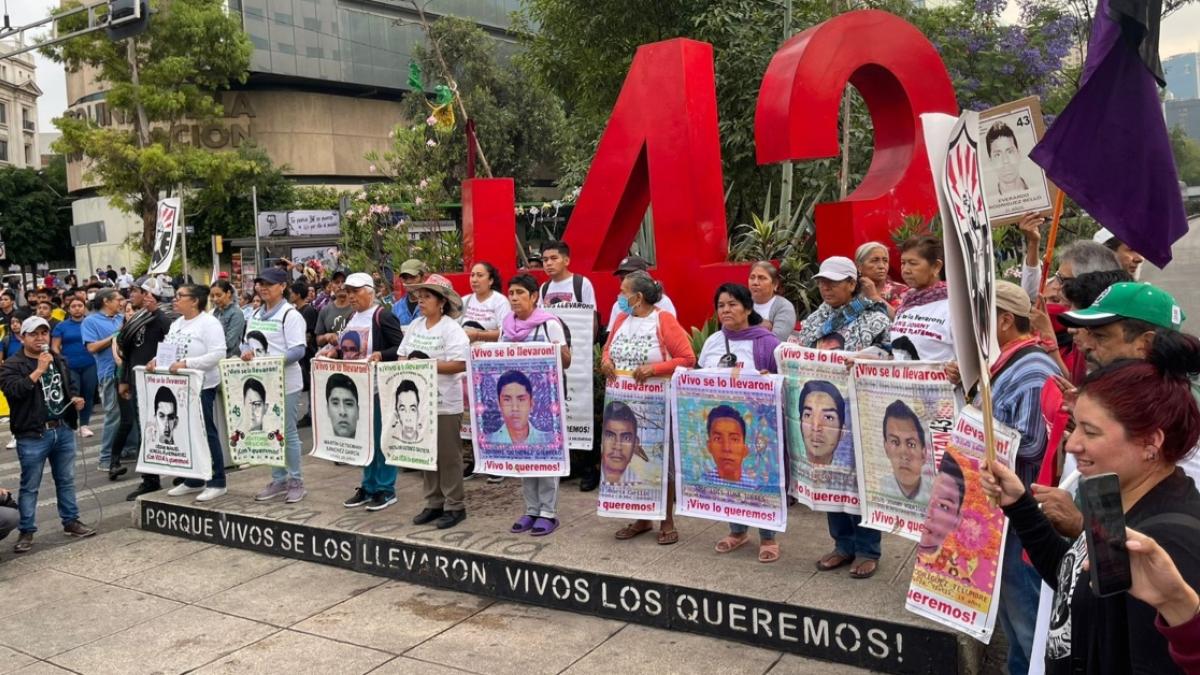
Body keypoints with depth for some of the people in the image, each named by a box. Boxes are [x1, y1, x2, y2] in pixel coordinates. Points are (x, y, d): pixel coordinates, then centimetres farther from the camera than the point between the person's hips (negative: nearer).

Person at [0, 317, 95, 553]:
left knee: (66, 480, 16)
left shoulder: (59, 361, 12)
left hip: (64, 430, 6)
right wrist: (39, 370, -26)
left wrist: (76, 398, 4)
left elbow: (70, 386, 25)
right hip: (32, 435, -5)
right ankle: (26, 531, 13)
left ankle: (71, 521, 28)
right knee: (30, 486, 3)